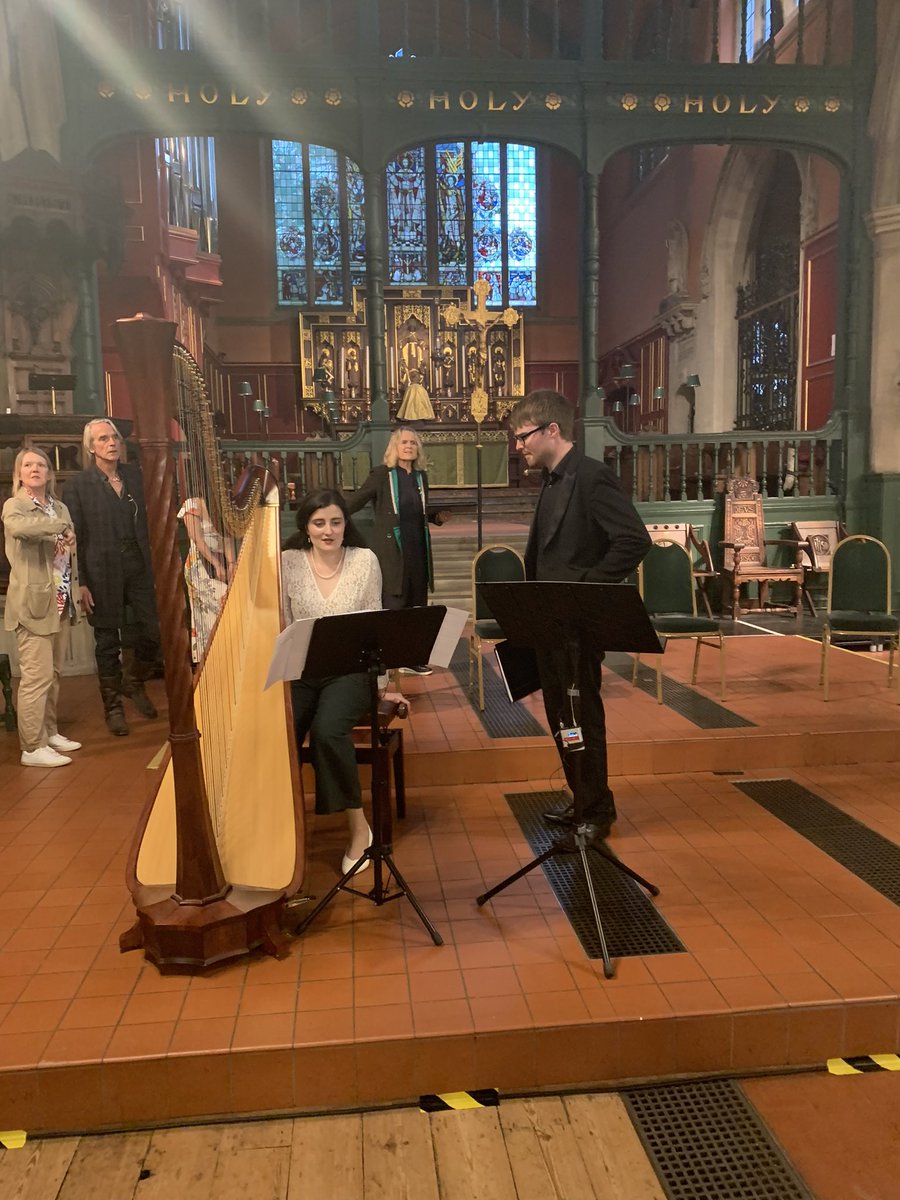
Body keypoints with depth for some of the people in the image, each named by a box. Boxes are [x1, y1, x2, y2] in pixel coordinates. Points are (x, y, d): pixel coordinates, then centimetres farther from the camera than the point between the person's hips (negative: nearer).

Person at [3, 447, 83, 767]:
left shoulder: (59, 508, 15)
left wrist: (75, 593, 2)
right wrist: (62, 526, -22)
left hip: (61, 603, 7)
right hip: (33, 604, -7)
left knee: (53, 673, 13)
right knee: (38, 675, -7)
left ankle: (49, 732, 25)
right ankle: (32, 747, 0)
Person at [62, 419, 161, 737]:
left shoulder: (133, 475, 8)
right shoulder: (78, 485, -5)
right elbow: (73, 537, -6)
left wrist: (149, 563, 5)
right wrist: (80, 583, -10)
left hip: (137, 566, 4)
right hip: (102, 571, -4)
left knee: (153, 632, 1)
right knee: (107, 641, 6)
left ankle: (134, 683, 29)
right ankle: (113, 706, 22)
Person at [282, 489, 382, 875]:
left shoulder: (365, 560, -2)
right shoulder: (287, 563, -1)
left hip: (350, 670, -1)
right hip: (299, 672, 2)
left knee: (327, 730, -30)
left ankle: (358, 826, -12)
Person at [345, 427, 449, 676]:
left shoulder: (421, 476, 10)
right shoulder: (381, 475, -6)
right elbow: (353, 502, -6)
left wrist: (437, 516, 4)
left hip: (417, 549, 6)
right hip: (392, 551, -6)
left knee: (416, 605, 10)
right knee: (393, 607, -5)